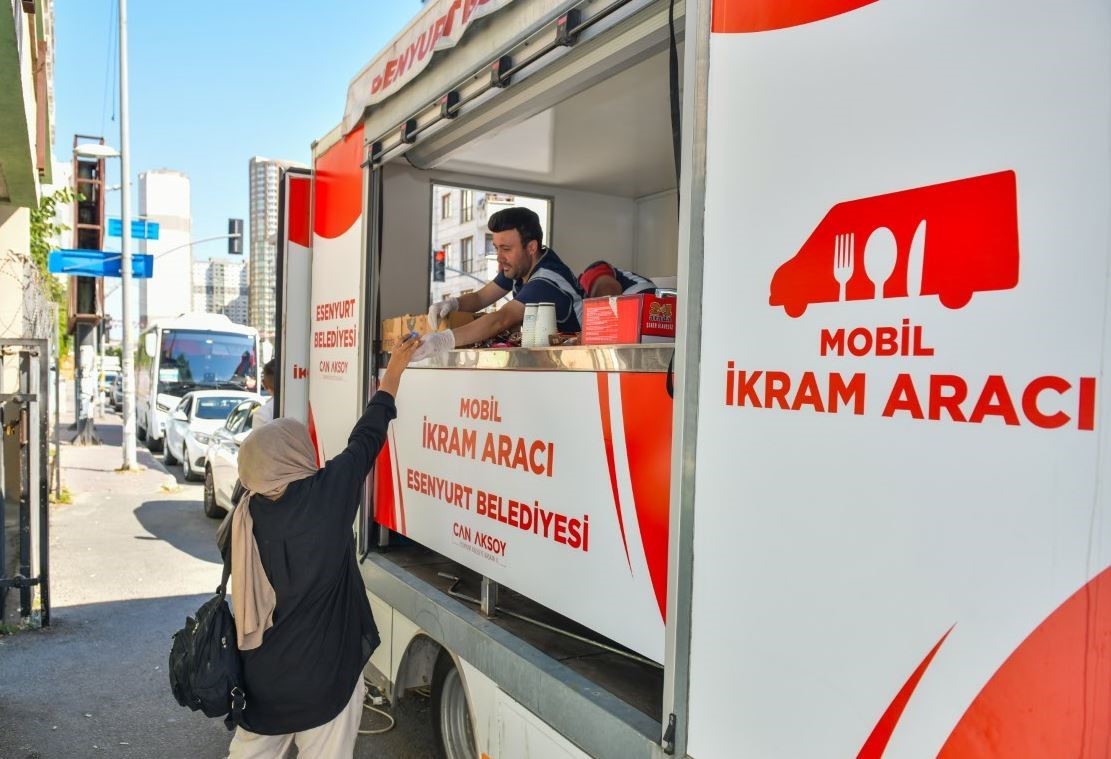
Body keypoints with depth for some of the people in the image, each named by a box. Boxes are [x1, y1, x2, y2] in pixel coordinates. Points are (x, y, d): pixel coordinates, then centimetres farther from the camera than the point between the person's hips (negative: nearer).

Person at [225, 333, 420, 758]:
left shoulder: (245, 516, -7)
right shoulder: (324, 498, -20)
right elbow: (365, 441, -7)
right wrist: (393, 373, 4)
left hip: (262, 676, 5)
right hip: (323, 675, -5)